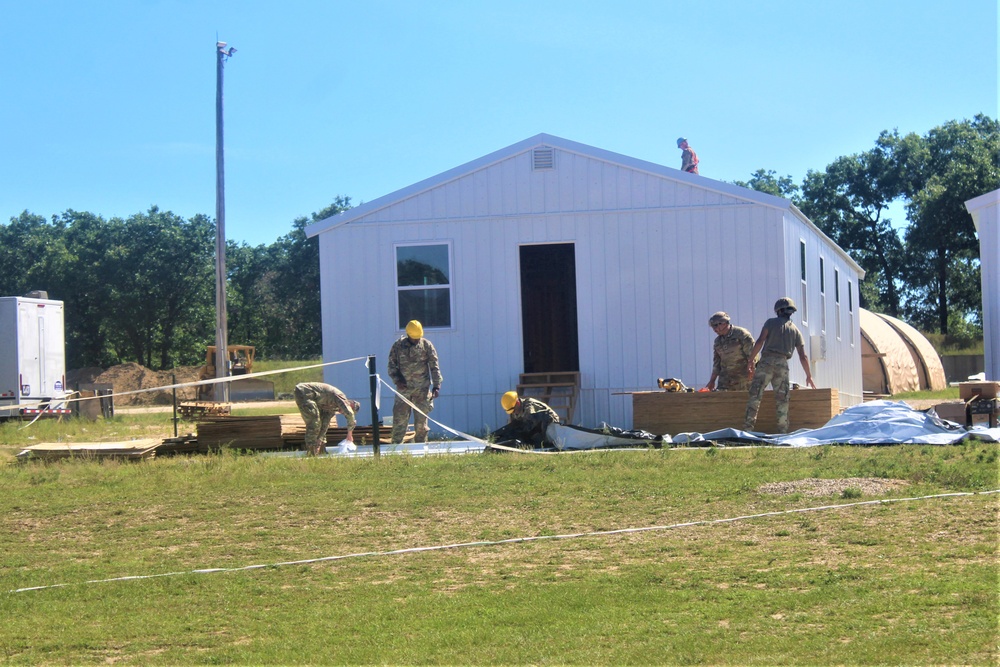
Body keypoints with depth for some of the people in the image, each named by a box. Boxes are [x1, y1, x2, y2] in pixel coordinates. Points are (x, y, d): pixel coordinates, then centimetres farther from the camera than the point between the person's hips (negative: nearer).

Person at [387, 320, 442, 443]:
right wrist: (397, 380, -9)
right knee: (399, 418, -1)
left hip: (422, 388, 0)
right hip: (403, 388, 0)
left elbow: (434, 367, 2)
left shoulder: (427, 345, 1)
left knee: (421, 419, 2)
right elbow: (392, 365, 6)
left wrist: (436, 386, -5)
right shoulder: (398, 346, 2)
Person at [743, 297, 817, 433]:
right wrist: (809, 376, 22)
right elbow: (803, 357, 15)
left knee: (755, 395, -5)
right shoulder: (795, 330, 17)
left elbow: (760, 341, -6)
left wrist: (750, 360, -2)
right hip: (783, 365, 3)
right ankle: (783, 431, 2)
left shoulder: (771, 322, 8)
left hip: (767, 361, -3)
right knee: (782, 400, 6)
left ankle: (748, 427, -15)